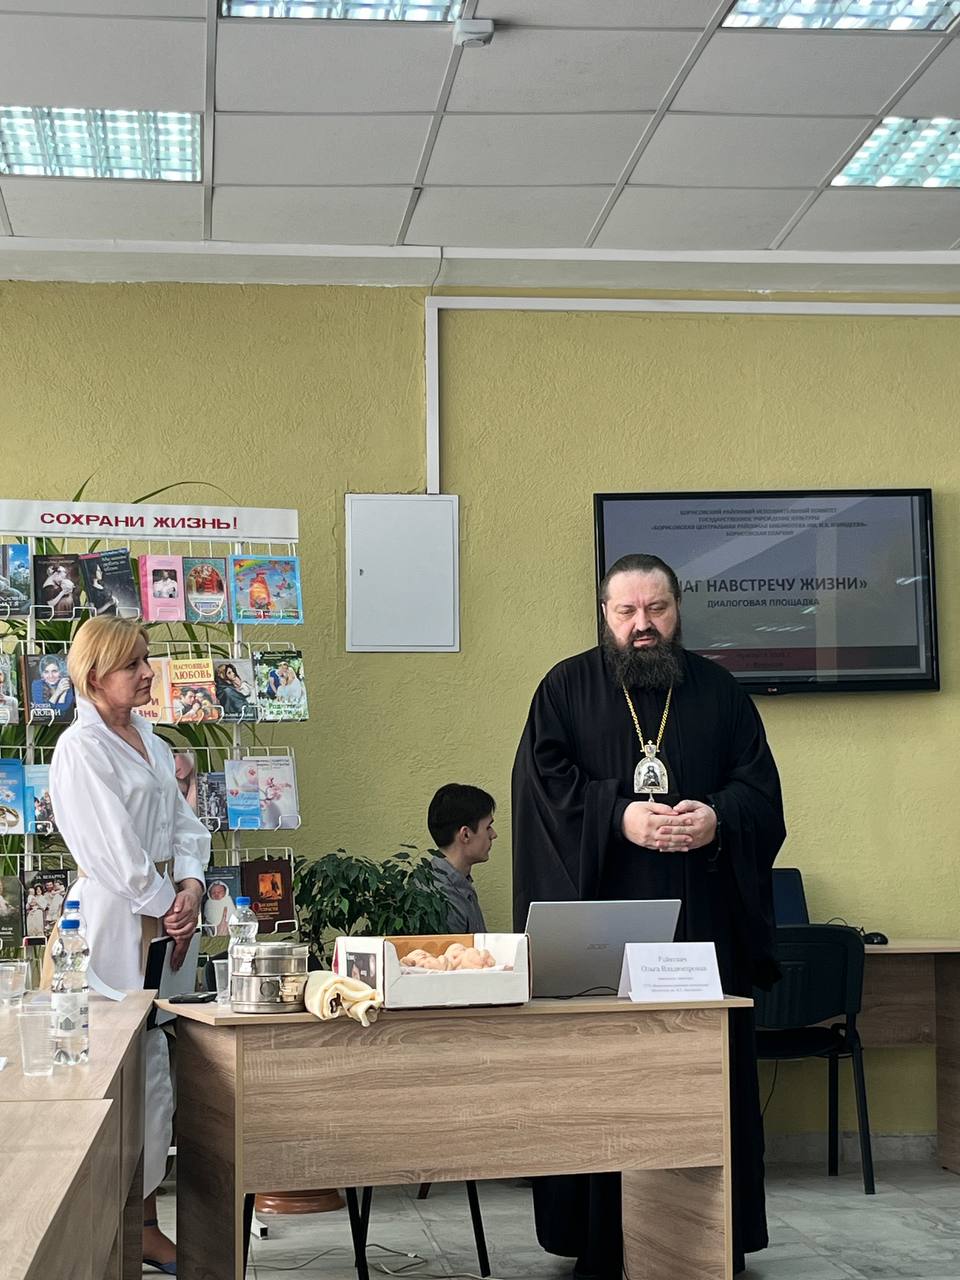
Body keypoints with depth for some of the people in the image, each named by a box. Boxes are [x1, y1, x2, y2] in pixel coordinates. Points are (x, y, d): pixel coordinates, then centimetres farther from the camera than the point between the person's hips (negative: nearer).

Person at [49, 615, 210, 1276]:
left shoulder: (148, 738, 14)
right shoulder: (82, 749, -12)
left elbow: (183, 822, 14)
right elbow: (115, 851, -16)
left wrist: (191, 885, -2)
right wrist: (165, 908, -9)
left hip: (166, 909, 8)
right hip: (119, 921, -8)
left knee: (159, 1068, 9)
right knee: (138, 1072, -6)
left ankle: (146, 1220, 17)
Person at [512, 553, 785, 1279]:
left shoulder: (719, 693, 11)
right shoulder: (567, 689, 6)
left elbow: (760, 786, 7)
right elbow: (544, 783, -4)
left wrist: (718, 818, -14)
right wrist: (620, 816, -18)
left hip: (701, 925, 2)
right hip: (599, 928, -2)